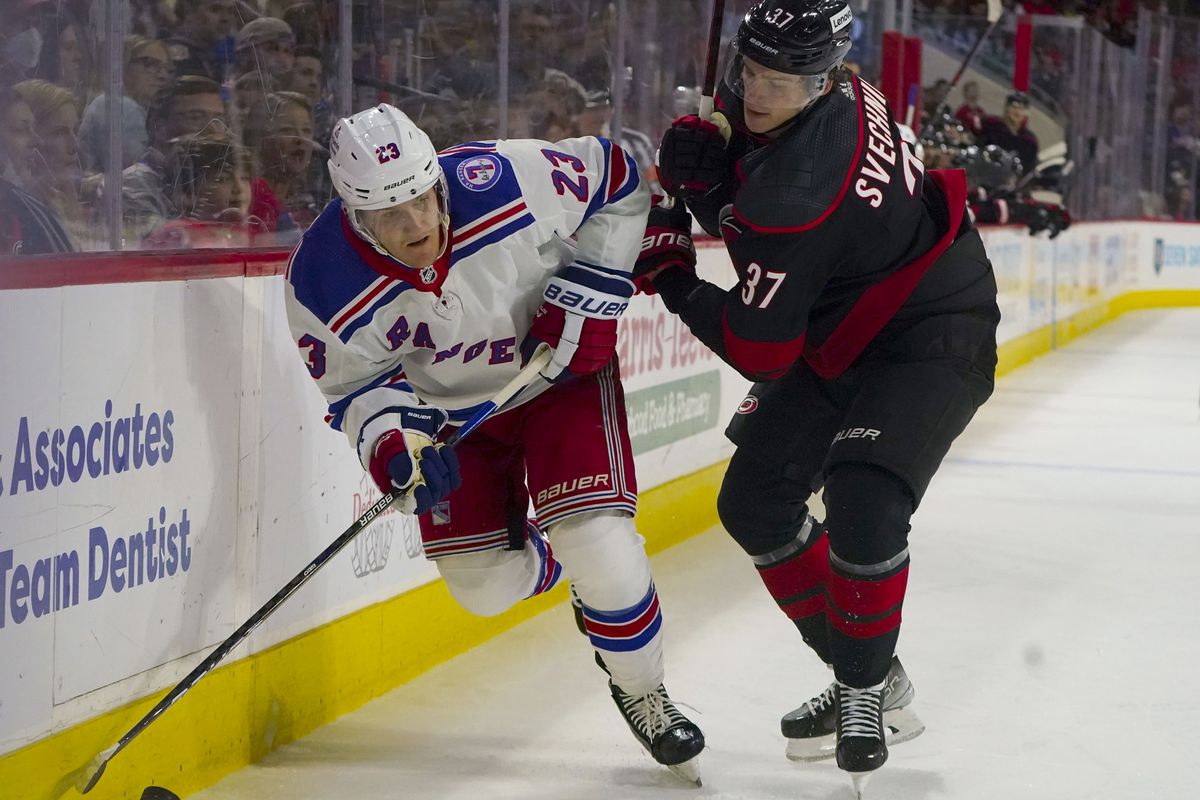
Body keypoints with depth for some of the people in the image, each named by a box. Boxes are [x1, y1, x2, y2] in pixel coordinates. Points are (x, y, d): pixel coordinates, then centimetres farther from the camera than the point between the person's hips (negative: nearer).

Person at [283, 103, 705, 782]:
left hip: (563, 371, -2)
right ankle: (562, 568, 37)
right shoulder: (325, 285, -28)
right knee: (485, 585, -1)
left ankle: (642, 690, 9)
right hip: (453, 408, 2)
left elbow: (617, 181, -14)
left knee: (596, 540, -18)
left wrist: (588, 291, -17)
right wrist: (392, 440, -31)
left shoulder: (508, 181, -32)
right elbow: (357, 383, -11)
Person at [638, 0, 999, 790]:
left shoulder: (796, 196, -34)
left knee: (862, 503, -28)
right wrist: (704, 167, -9)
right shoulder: (838, 93, -9)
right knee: (755, 501, 6)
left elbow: (761, 352, -27)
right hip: (843, 334, 10)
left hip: (933, 337, -10)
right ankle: (867, 674, 18)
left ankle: (867, 691, -6)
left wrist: (673, 282, -11)